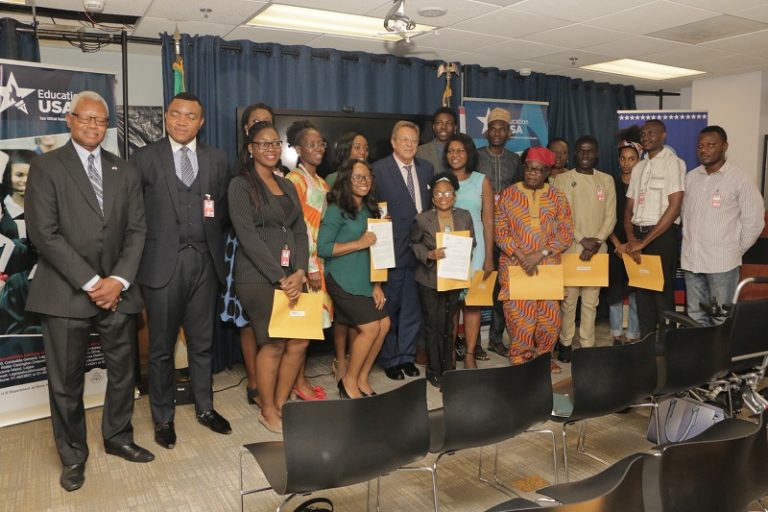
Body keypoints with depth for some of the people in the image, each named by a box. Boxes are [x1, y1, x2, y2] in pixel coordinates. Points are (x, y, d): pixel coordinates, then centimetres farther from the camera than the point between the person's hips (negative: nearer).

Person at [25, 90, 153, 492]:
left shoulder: (124, 171, 11)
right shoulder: (46, 168, -1)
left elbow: (136, 230, 6)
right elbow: (44, 234, -10)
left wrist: (119, 280, -7)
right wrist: (90, 282, -14)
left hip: (117, 291, 4)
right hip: (66, 294, -3)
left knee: (123, 372, 12)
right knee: (66, 381, 7)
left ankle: (118, 438, 33)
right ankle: (73, 455, 25)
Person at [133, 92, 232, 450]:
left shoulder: (217, 160, 8)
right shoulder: (145, 157, 0)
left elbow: (224, 209, 9)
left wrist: (213, 242, -3)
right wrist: (141, 255, -6)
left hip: (205, 261, 2)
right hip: (163, 262, -2)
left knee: (202, 342, 14)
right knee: (161, 346, 9)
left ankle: (205, 408, 30)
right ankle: (163, 417, 25)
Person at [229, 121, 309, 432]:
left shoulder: (288, 186, 17)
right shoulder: (241, 185, -3)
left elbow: (300, 231, 11)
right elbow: (248, 236, -12)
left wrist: (299, 272, -5)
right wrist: (279, 277, -16)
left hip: (292, 275, 6)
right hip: (258, 277, -6)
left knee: (299, 342, 2)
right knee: (274, 344, -2)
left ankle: (279, 404, 21)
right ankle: (267, 412, 18)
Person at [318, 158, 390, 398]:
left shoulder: (369, 209, 12)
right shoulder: (337, 209, -9)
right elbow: (322, 247, -16)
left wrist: (376, 284, 8)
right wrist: (359, 243, -19)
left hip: (365, 279, 7)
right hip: (343, 280, -7)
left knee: (384, 324, 2)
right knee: (370, 328, -9)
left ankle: (362, 379, 19)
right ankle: (349, 382, 11)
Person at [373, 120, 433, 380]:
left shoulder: (426, 168, 9)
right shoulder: (379, 169, -7)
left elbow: (431, 204, 12)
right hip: (392, 250, -4)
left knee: (412, 308, 13)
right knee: (389, 308, 8)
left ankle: (406, 356, 28)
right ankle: (389, 359, 23)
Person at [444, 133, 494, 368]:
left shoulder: (481, 181, 4)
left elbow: (488, 221, 3)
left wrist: (489, 257, -2)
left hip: (473, 247, -1)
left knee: (472, 300, -1)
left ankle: (470, 355, 8)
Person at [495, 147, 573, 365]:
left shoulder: (557, 197, 7)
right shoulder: (508, 195, 4)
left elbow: (566, 233, 2)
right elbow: (500, 231, -2)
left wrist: (540, 254, -12)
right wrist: (521, 256, -14)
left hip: (549, 267, 2)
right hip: (515, 267, -1)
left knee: (550, 320, 1)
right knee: (520, 319, -5)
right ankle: (519, 361, 18)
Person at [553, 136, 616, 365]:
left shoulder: (606, 180, 11)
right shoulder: (562, 179, 3)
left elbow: (610, 216, 6)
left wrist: (597, 241, -8)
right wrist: (582, 239, -12)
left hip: (597, 249, 2)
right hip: (570, 248, -2)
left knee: (591, 300, 4)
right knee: (568, 299, -1)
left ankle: (587, 345, 12)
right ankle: (565, 343, 11)